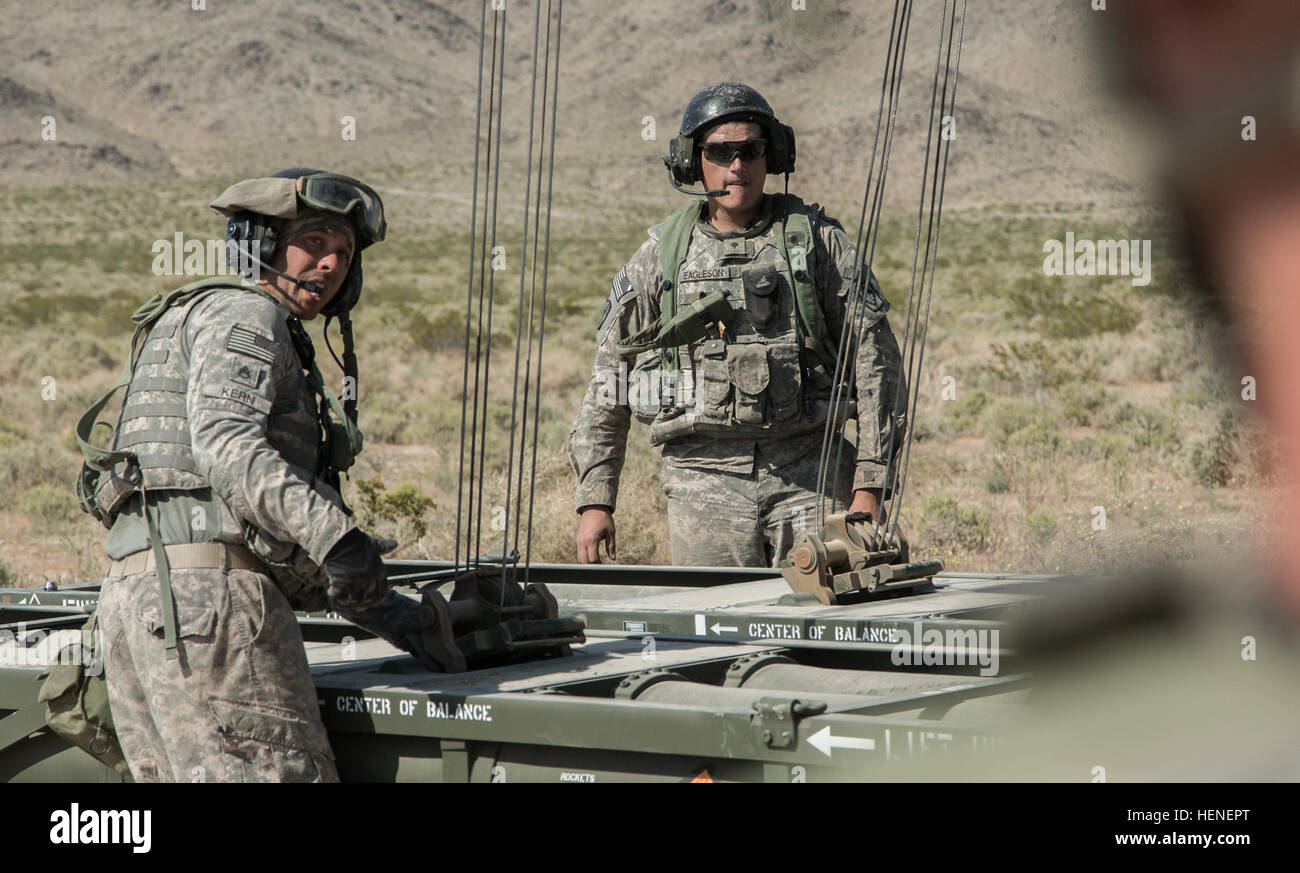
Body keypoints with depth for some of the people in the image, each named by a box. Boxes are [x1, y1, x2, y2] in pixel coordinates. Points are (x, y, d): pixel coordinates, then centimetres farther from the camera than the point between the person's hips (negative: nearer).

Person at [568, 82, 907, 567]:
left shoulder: (816, 238, 5)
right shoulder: (662, 254, 7)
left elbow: (874, 356, 3)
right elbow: (609, 374, 11)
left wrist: (870, 484, -5)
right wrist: (595, 501, 5)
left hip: (807, 473, 0)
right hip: (704, 477, 1)